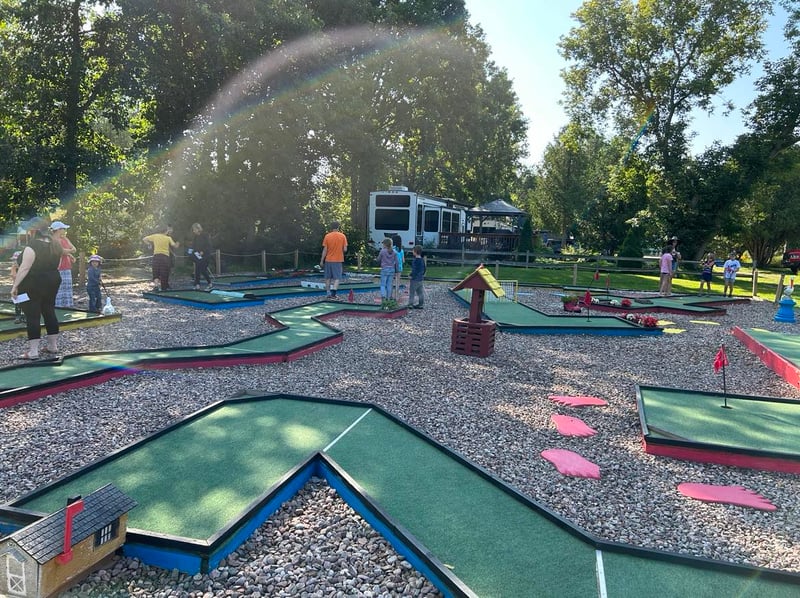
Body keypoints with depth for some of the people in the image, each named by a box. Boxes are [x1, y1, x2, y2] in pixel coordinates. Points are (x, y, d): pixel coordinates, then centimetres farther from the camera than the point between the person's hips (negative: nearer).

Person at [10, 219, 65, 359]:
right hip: (52, 282, 7)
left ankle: (33, 351, -4)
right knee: (49, 312, 13)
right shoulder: (55, 246, 7)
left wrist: (15, 285, -18)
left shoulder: (32, 246, -18)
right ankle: (53, 346, 19)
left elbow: (24, 268, -21)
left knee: (32, 316, -4)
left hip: (33, 285, -7)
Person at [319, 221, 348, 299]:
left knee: (328, 277, 13)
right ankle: (333, 293, -14)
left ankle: (328, 293, 15)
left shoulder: (327, 236, -3)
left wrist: (322, 260, 3)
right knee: (337, 278, 0)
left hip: (328, 260, 1)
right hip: (338, 260, -1)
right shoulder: (342, 236, -4)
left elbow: (325, 250, -4)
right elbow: (345, 249, -5)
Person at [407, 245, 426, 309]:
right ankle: (421, 304, 17)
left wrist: (411, 276, -11)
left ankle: (410, 304, 3)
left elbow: (414, 270, -22)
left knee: (411, 292, 0)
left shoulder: (415, 260, -19)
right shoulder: (422, 260, 7)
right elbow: (424, 269, 15)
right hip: (420, 279, 8)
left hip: (415, 279, -8)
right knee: (420, 292, 13)